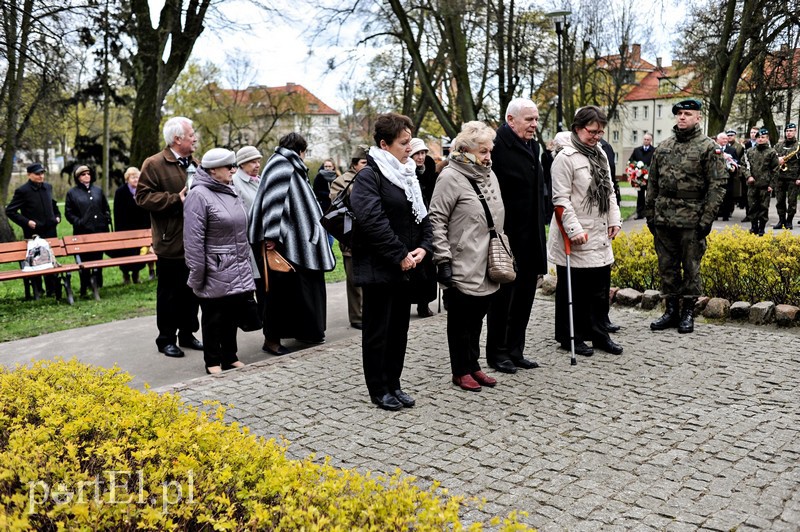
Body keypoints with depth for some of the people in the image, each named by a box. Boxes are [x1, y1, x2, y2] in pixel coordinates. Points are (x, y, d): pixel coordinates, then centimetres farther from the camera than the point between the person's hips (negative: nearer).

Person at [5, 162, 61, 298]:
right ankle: (37, 291, 14)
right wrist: (26, 222, -15)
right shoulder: (22, 191, -10)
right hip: (33, 234, -5)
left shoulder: (48, 187, 8)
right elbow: (9, 211, -9)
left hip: (51, 232, 5)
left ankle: (53, 289, 17)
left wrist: (57, 216, 10)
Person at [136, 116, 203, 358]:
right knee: (169, 293, 3)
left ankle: (187, 334, 26)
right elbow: (143, 196, -14)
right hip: (171, 242, -7)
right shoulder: (154, 164, -7)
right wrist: (176, 200, -19)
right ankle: (166, 339, 14)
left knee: (192, 291, 13)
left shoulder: (194, 164, 15)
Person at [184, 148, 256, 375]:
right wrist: (197, 275, -16)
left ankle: (230, 356, 28)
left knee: (233, 313, 14)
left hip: (238, 270, 8)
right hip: (215, 272, -8)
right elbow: (193, 239, -16)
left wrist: (245, 261, 21)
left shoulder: (231, 192, 13)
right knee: (214, 317, 4)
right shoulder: (199, 195, -13)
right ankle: (213, 361, 18)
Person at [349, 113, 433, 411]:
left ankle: (393, 384, 27)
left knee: (399, 328, 14)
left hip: (406, 267, 8)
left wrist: (423, 247, -2)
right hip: (379, 268, -8)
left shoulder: (408, 174, 13)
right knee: (378, 330, 4)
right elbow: (373, 221, -23)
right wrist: (400, 255, -20)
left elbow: (422, 215, 16)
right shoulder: (369, 176, -12)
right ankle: (379, 390, 16)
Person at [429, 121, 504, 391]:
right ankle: (461, 371, 19)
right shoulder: (451, 177, -12)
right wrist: (443, 259, -17)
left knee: (477, 319, 16)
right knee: (460, 321, 6)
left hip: (486, 267, 7)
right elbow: (436, 220, -14)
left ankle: (473, 366, 29)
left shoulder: (490, 176, 12)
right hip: (462, 268, -7)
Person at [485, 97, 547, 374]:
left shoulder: (532, 146, 14)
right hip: (506, 236, -8)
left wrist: (539, 231, 18)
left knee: (525, 294, 13)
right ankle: (496, 352, 17)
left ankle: (515, 351, 25)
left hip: (530, 237, 8)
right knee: (503, 295, 2)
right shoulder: (497, 146, -14)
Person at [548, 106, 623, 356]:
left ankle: (599, 334, 25)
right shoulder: (566, 157, -12)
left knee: (600, 289, 13)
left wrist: (614, 220, 12)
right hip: (577, 239, -8)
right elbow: (561, 199, -16)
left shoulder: (600, 155, 14)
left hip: (600, 237, 8)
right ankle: (570, 337, 15)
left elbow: (609, 191, 21)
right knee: (573, 291, 3)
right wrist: (574, 230, -20)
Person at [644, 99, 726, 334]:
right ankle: (671, 310, 20)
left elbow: (717, 185, -7)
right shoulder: (663, 147, 12)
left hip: (691, 219, -5)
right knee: (667, 266, 9)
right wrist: (650, 214, 10)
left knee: (691, 267, 3)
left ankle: (688, 313, 14)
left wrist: (707, 219, -13)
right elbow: (653, 183, 15)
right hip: (663, 218, 5)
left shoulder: (709, 147, -3)